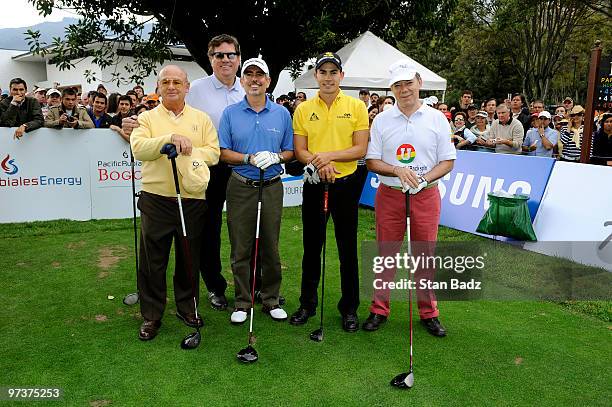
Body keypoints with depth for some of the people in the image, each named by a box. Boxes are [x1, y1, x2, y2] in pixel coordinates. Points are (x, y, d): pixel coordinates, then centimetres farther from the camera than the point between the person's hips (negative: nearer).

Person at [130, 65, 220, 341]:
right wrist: (170, 138, -25)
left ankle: (187, 308, 30)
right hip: (156, 198, -1)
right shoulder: (148, 118, 5)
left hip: (192, 199, 1)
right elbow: (138, 149, -13)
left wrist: (189, 152, -15)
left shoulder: (201, 119, 10)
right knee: (153, 259, 5)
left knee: (190, 259, 12)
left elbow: (214, 152, 0)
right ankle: (151, 316, 20)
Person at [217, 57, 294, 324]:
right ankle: (242, 302, 17)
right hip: (240, 188, 0)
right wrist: (250, 158, -15)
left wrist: (275, 157, -13)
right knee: (240, 248, 4)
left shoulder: (282, 113, 7)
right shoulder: (230, 113, 4)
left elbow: (290, 151, 9)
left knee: (270, 246, 7)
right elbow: (223, 152, 0)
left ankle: (271, 299, 22)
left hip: (272, 187, 1)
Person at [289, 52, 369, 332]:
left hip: (345, 184, -1)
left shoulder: (356, 106, -1)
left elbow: (360, 149, -7)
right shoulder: (303, 109, 4)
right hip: (314, 185, 2)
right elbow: (299, 151, 0)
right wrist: (318, 164, -19)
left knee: (348, 248, 6)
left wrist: (330, 155, -20)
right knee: (311, 246, 11)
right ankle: (307, 303, 26)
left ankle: (349, 308, 20)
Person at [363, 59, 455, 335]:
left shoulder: (437, 119, 4)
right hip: (389, 195, 1)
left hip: (426, 196, 0)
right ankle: (379, 310, 18)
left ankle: (429, 313, 20)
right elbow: (371, 161, 2)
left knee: (425, 255, 6)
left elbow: (448, 161, 3)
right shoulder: (381, 120, 4)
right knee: (385, 254, 5)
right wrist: (398, 170, -16)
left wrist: (424, 179, -14)